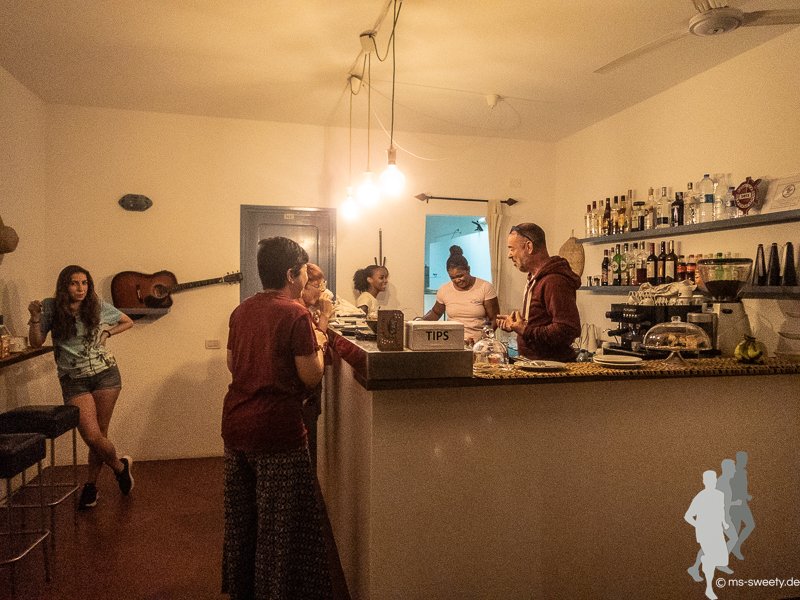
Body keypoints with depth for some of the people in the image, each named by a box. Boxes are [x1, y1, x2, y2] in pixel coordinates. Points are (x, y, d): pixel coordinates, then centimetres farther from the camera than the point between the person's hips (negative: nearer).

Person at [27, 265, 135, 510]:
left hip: (105, 374, 1)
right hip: (74, 381, 0)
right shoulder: (51, 308, -1)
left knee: (99, 434, 3)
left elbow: (128, 322, 16)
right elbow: (36, 343, 0)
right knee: (92, 436, -10)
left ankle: (90, 485, 26)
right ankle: (121, 466, 19)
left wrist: (108, 333, 3)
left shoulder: (99, 307, 1)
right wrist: (35, 318, -15)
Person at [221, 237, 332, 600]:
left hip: (236, 426, 8)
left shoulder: (241, 311, 6)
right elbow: (311, 377, -16)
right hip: (277, 430, -7)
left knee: (241, 516, 22)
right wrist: (318, 344, 2)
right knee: (283, 524, 8)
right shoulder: (295, 314, -15)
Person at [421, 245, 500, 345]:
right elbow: (435, 313, 23)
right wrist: (420, 322, 3)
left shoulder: (485, 288, -1)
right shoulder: (444, 290, 7)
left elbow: (494, 319, 0)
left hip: (478, 343, -3)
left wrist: (481, 340, -15)